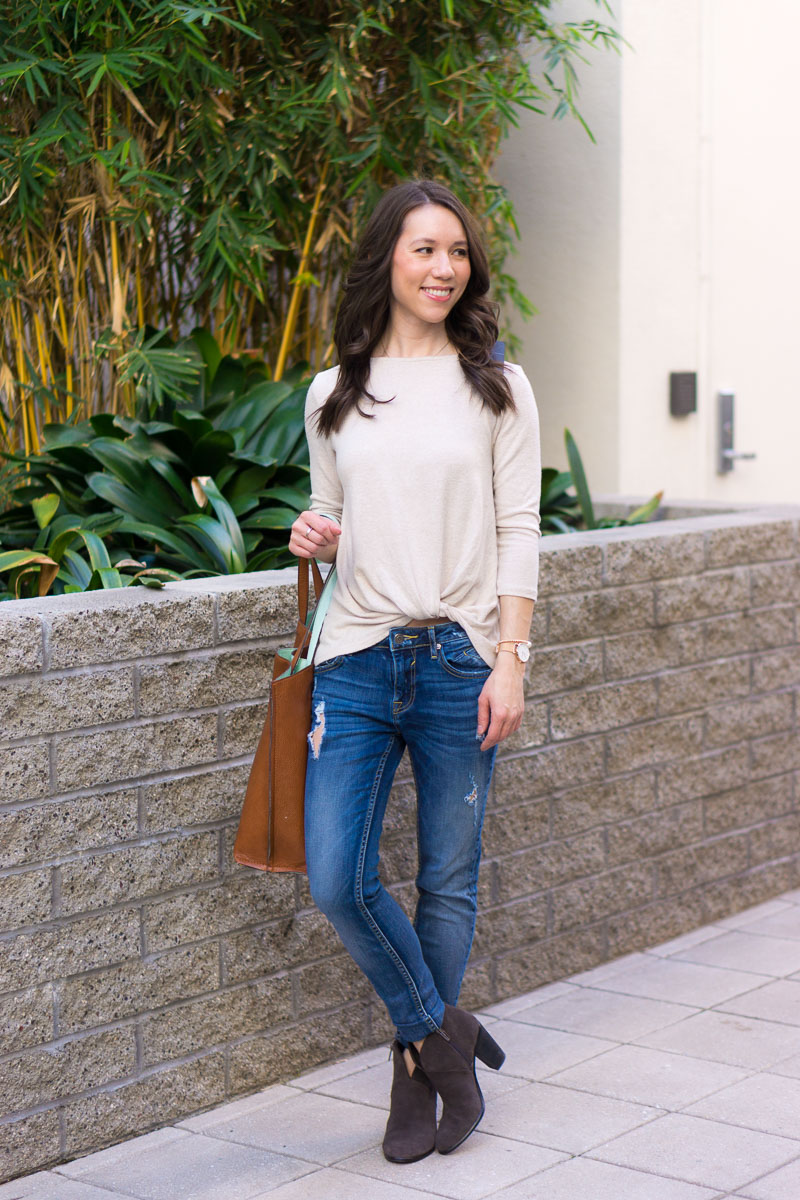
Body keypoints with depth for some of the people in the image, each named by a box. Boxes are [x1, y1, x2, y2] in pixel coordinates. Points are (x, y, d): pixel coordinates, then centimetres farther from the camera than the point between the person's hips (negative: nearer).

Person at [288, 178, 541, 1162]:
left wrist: (509, 660, -9)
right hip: (356, 661, 2)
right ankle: (445, 1034, 15)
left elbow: (518, 532, -1)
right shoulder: (333, 395, 9)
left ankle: (419, 1064, 24)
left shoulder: (495, 386, 2)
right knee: (336, 881, -6)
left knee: (447, 881, 6)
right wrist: (313, 541, -4)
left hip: (457, 657, -2)